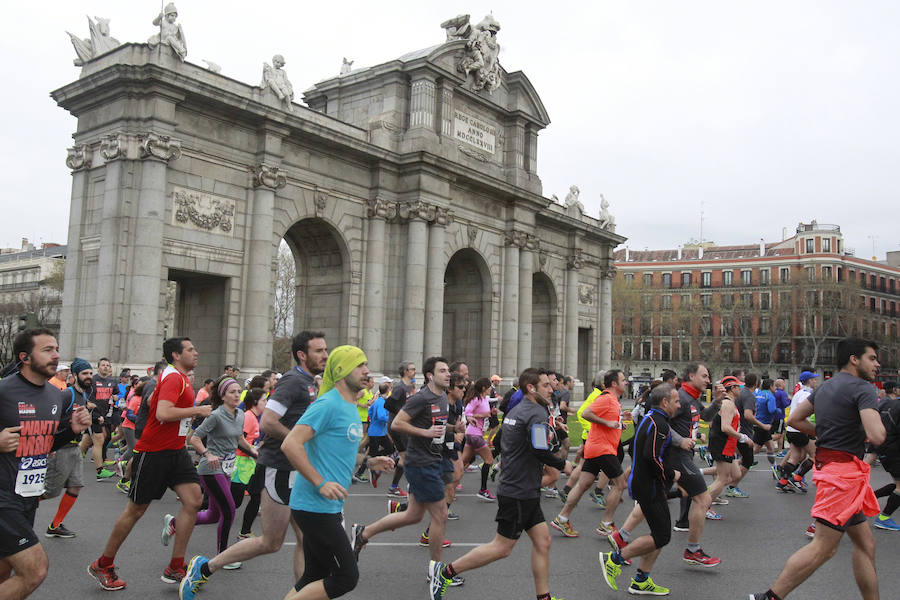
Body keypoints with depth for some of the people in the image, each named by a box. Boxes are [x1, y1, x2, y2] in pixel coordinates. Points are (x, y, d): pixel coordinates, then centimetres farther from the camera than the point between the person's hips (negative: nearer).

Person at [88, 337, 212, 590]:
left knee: (194, 499, -4)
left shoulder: (181, 378, 14)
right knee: (136, 510, 3)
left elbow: (153, 400, 28)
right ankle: (102, 565, 24)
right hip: (153, 452, -9)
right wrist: (197, 410, -21)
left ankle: (175, 568, 3)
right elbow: (163, 413, -31)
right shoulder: (173, 378, -17)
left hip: (176, 451, 9)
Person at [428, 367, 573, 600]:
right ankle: (445, 571, 7)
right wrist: (563, 465, -8)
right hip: (519, 492, -10)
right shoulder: (537, 413, -16)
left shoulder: (515, 411, 12)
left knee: (542, 541, 12)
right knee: (502, 548, 0)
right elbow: (541, 451, -26)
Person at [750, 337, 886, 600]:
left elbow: (794, 419, 18)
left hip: (829, 463, 10)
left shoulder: (825, 387, 14)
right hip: (845, 470, -10)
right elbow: (877, 436, -25)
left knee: (865, 544, 15)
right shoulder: (863, 388, -12)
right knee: (823, 547, -7)